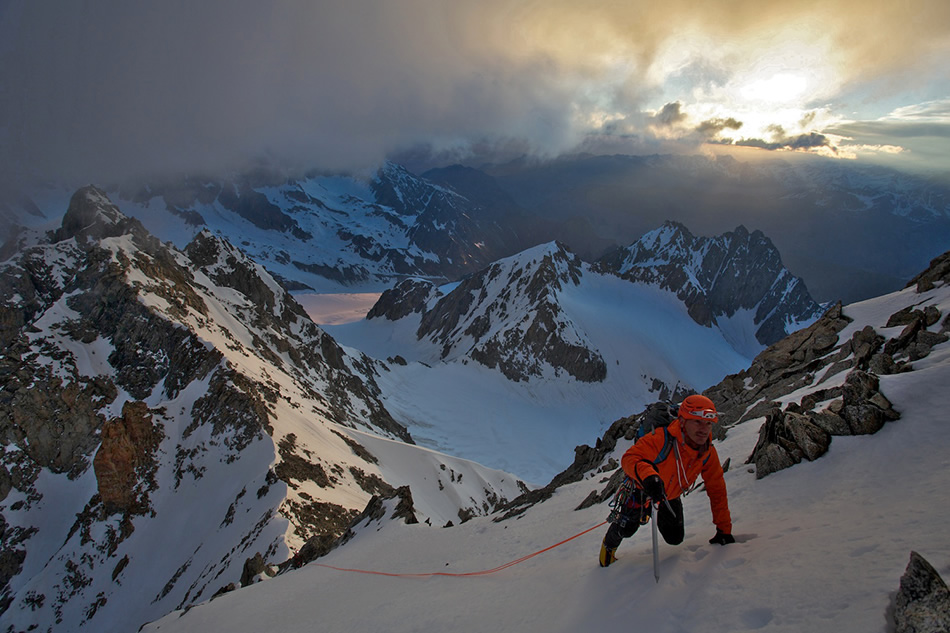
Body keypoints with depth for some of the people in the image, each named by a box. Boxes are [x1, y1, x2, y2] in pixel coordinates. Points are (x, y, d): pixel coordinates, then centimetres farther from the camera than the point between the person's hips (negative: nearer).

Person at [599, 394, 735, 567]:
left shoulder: (708, 453, -21)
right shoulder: (661, 438, -40)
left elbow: (717, 490, -11)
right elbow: (629, 458, -43)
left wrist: (724, 530, -9)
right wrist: (648, 476, -64)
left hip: (671, 495, 5)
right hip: (643, 488, -4)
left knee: (675, 539, 8)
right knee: (626, 529, -7)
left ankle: (661, 518, 44)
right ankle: (609, 545, 31)